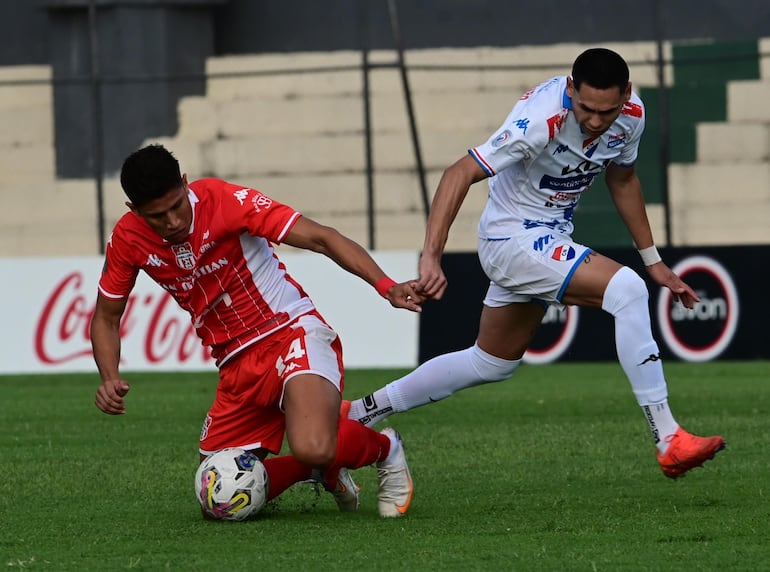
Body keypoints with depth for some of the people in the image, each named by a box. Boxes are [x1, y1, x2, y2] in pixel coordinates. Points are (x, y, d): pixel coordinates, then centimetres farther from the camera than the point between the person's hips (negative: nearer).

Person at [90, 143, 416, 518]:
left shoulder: (225, 201, -18)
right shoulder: (128, 241, -4)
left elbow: (320, 238, -21)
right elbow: (106, 318, 10)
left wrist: (385, 286, -34)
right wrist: (110, 380, -10)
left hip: (292, 331, -6)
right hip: (237, 365, 6)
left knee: (312, 448, -32)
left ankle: (383, 448, 3)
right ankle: (324, 469, 25)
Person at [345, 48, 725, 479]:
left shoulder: (632, 114, -8)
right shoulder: (541, 120, -30)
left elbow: (622, 179, 12)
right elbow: (460, 174, -30)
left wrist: (653, 259, 15)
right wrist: (431, 257, -39)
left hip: (549, 240, 8)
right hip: (513, 238, -8)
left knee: (492, 364, 21)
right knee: (626, 289, -26)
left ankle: (363, 411, 32)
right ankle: (669, 443, -23)